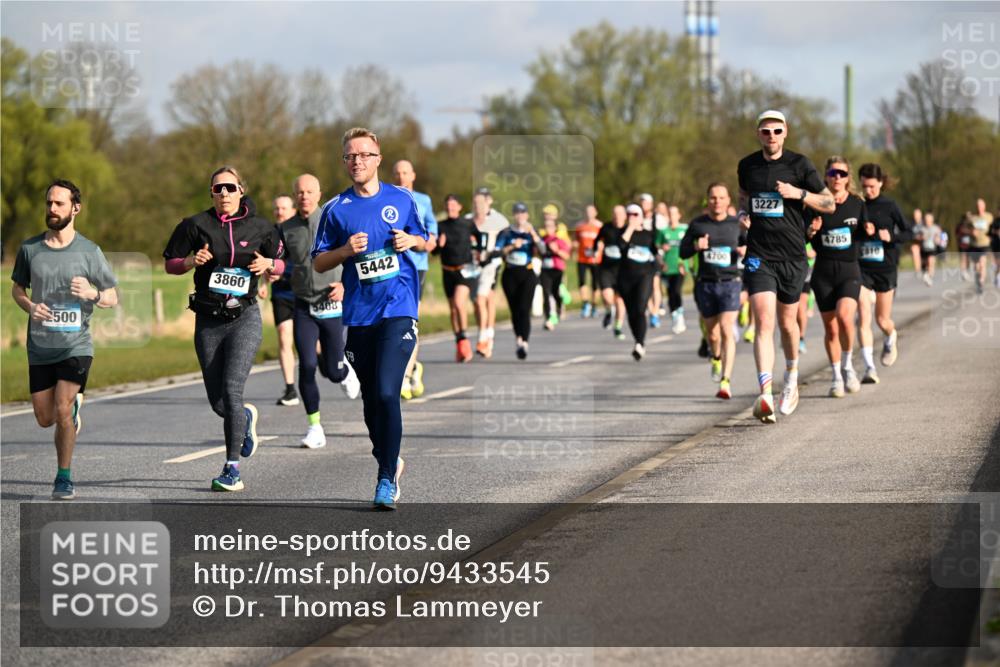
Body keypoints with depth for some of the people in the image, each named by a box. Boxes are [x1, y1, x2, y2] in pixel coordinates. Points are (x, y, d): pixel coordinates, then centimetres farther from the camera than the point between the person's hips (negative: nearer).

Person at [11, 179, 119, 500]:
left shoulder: (89, 251, -4)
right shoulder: (29, 248, 2)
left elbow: (113, 298, 3)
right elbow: (17, 288, 15)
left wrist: (92, 294, -20)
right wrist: (30, 307, -7)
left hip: (76, 344, -3)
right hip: (40, 346, 3)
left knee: (62, 409, -16)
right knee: (45, 419, 9)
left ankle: (64, 478, 0)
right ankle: (75, 403, 44)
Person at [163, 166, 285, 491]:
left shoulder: (259, 228, 2)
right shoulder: (196, 225, 0)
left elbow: (282, 263, 15)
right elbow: (169, 262, 8)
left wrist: (268, 264, -7)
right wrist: (191, 261, -13)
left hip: (244, 317, -2)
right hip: (208, 321, 2)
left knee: (231, 389, -17)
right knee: (217, 403, 4)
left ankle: (233, 468, -9)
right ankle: (247, 417, 41)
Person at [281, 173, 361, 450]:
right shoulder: (287, 229, 3)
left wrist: (346, 284, -13)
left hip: (333, 306, -2)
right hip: (303, 307, 2)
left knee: (333, 372, 0)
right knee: (306, 366, -11)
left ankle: (344, 370, 39)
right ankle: (314, 427, 1)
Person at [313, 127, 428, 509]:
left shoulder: (402, 200, 6)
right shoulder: (336, 209, 5)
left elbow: (425, 241, 19)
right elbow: (318, 263, 8)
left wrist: (411, 241, -4)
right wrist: (346, 250, -10)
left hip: (398, 309, -2)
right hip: (358, 315, 2)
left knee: (386, 393, -15)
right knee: (371, 399, 9)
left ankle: (387, 479, -10)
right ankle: (390, 460, 32)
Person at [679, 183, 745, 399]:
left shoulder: (737, 224, 2)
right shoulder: (697, 224, 5)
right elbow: (682, 252, 9)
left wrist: (747, 250, -19)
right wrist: (695, 246, -13)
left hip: (730, 283, -2)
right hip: (705, 284, 2)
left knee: (727, 330, -15)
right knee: (712, 332, 12)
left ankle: (726, 382, -18)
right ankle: (717, 358, 47)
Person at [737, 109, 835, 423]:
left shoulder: (799, 165, -3)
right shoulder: (747, 165, 6)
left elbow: (829, 204, 1)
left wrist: (799, 193, -15)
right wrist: (742, 213, 5)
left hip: (792, 256, 0)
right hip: (759, 256, 0)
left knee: (787, 322, 13)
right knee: (763, 323, -15)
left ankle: (792, 378, 42)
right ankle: (765, 395, -26)